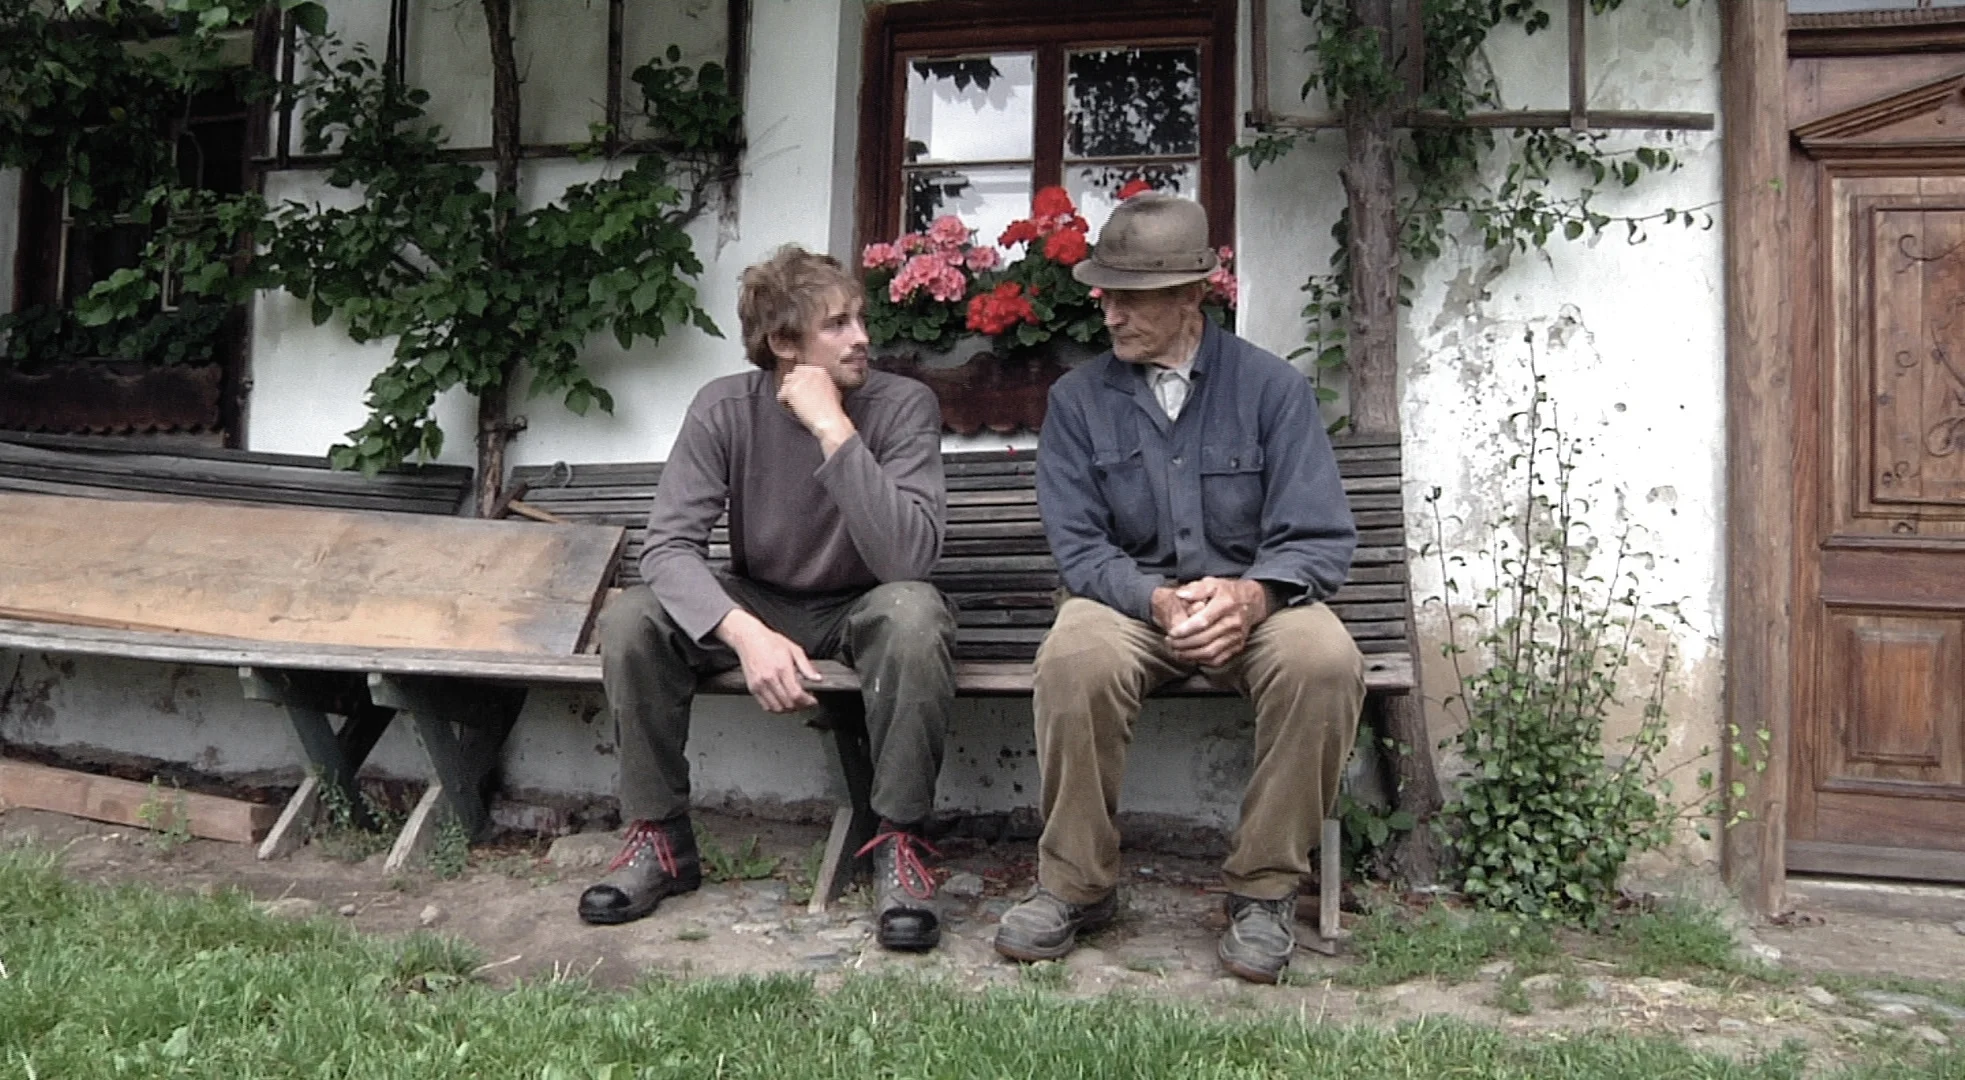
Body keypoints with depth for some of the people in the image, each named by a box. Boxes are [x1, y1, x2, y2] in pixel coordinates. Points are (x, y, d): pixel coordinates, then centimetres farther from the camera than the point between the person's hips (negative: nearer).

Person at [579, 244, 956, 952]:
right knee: (629, 620, -23)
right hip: (756, 605, 2)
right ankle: (661, 839, -5)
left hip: (859, 610, -2)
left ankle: (899, 844, -20)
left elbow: (909, 557, -31)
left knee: (915, 614, -36)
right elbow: (668, 545, -22)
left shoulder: (902, 406, -19)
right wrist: (745, 632, -39)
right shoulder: (725, 408, -14)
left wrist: (835, 431, -36)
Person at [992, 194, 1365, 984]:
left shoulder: (1271, 387, 1)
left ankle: (1265, 887, -12)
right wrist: (1156, 601, -24)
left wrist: (1252, 593, -27)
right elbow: (1078, 545, -3)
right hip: (1128, 597, 0)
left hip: (1253, 600, 0)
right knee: (1075, 659, -34)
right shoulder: (1079, 398, 4)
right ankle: (1077, 885, -12)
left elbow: (1319, 536, -5)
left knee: (1325, 660, -32)